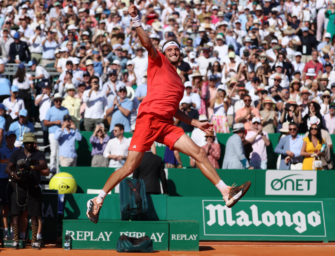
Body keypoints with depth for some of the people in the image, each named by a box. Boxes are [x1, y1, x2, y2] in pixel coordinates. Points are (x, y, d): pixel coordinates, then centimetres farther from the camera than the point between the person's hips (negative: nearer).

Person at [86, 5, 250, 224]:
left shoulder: (179, 81, 27)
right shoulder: (159, 62, 10)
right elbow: (147, 43, -8)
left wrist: (196, 123, 28)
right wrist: (136, 21, -22)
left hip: (166, 124, 6)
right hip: (149, 118, -6)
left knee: (199, 152, -6)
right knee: (130, 167, -8)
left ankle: (226, 193, -8)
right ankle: (98, 200, 5)